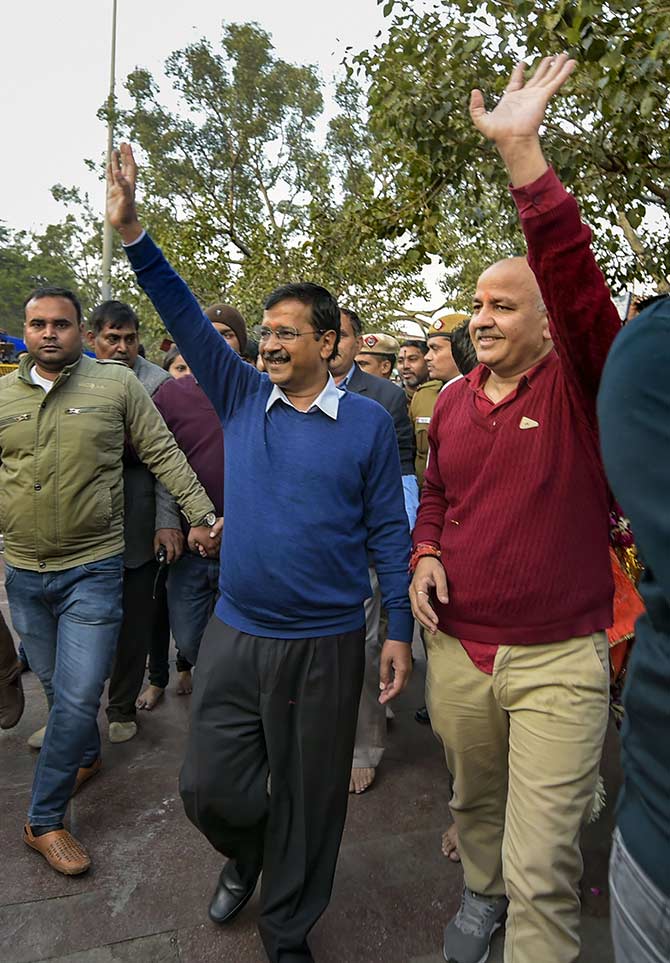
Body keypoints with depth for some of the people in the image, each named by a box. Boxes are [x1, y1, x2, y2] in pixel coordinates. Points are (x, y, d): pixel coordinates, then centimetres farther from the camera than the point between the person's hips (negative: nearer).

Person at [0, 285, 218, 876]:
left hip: (93, 569, -3)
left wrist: (201, 513, -10)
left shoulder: (117, 384, -5)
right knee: (56, 687, 20)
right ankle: (87, 757, 46)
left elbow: (164, 454, -5)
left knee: (77, 698, -3)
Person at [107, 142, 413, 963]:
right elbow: (186, 319, -1)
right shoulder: (243, 399, 3)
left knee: (308, 801, 14)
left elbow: (388, 532, -4)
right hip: (234, 634, 3)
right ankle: (246, 855, 50)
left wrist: (400, 630, -5)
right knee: (207, 787, 14)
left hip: (325, 647, -2)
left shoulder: (367, 423, -5)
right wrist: (132, 233, -9)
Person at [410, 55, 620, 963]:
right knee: (474, 802, 26)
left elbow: (575, 275, -25)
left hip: (557, 662, -5)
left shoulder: (579, 385, -9)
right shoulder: (452, 399, 5)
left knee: (541, 865, 0)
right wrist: (425, 555, -2)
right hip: (456, 650, 5)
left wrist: (521, 149, -28)